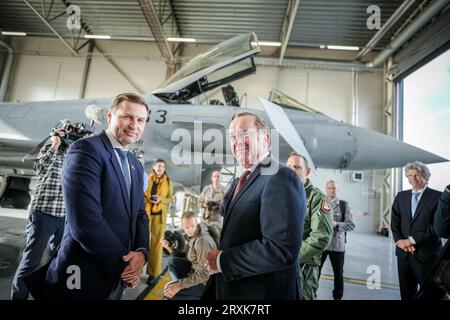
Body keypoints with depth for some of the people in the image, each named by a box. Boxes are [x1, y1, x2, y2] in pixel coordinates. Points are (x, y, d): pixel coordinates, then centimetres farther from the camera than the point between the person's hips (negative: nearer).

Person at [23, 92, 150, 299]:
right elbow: (85, 221, -25)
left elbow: (140, 215, 10)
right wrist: (123, 265, -16)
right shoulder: (86, 149, -16)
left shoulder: (136, 165, 10)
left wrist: (141, 252, -9)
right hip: (83, 279, -7)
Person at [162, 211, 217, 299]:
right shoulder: (194, 236, 0)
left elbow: (203, 274, -29)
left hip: (206, 281, -9)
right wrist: (170, 248, -7)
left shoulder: (203, 241, -28)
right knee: (173, 261, 6)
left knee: (169, 288, -13)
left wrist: (180, 285, -24)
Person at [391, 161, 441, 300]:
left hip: (426, 252, -4)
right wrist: (400, 240, -8)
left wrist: (412, 240, -15)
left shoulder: (437, 196, -4)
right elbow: (394, 222, 7)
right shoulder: (401, 196, 10)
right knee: (406, 291, 13)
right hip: (403, 251, 4)